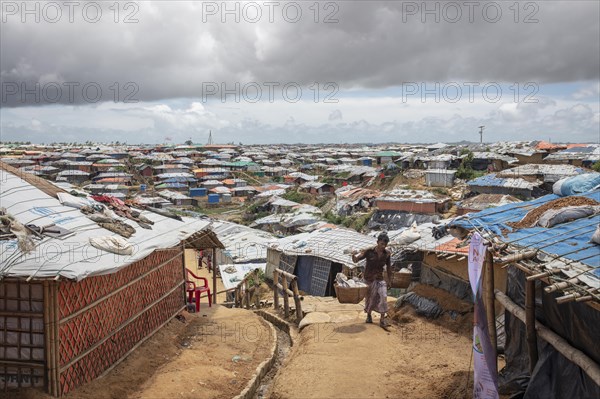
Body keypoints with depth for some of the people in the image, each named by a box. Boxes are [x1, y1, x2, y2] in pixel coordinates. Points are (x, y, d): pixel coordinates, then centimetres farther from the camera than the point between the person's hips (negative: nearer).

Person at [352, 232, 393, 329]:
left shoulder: (387, 253, -8)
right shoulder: (369, 251, -18)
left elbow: (388, 266, 5)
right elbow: (355, 260, -16)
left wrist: (389, 279, 12)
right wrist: (353, 255, -39)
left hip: (380, 278, 2)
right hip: (369, 278, -2)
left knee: (383, 297, -12)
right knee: (370, 298, 11)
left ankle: (382, 320, -4)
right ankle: (369, 315, 37)